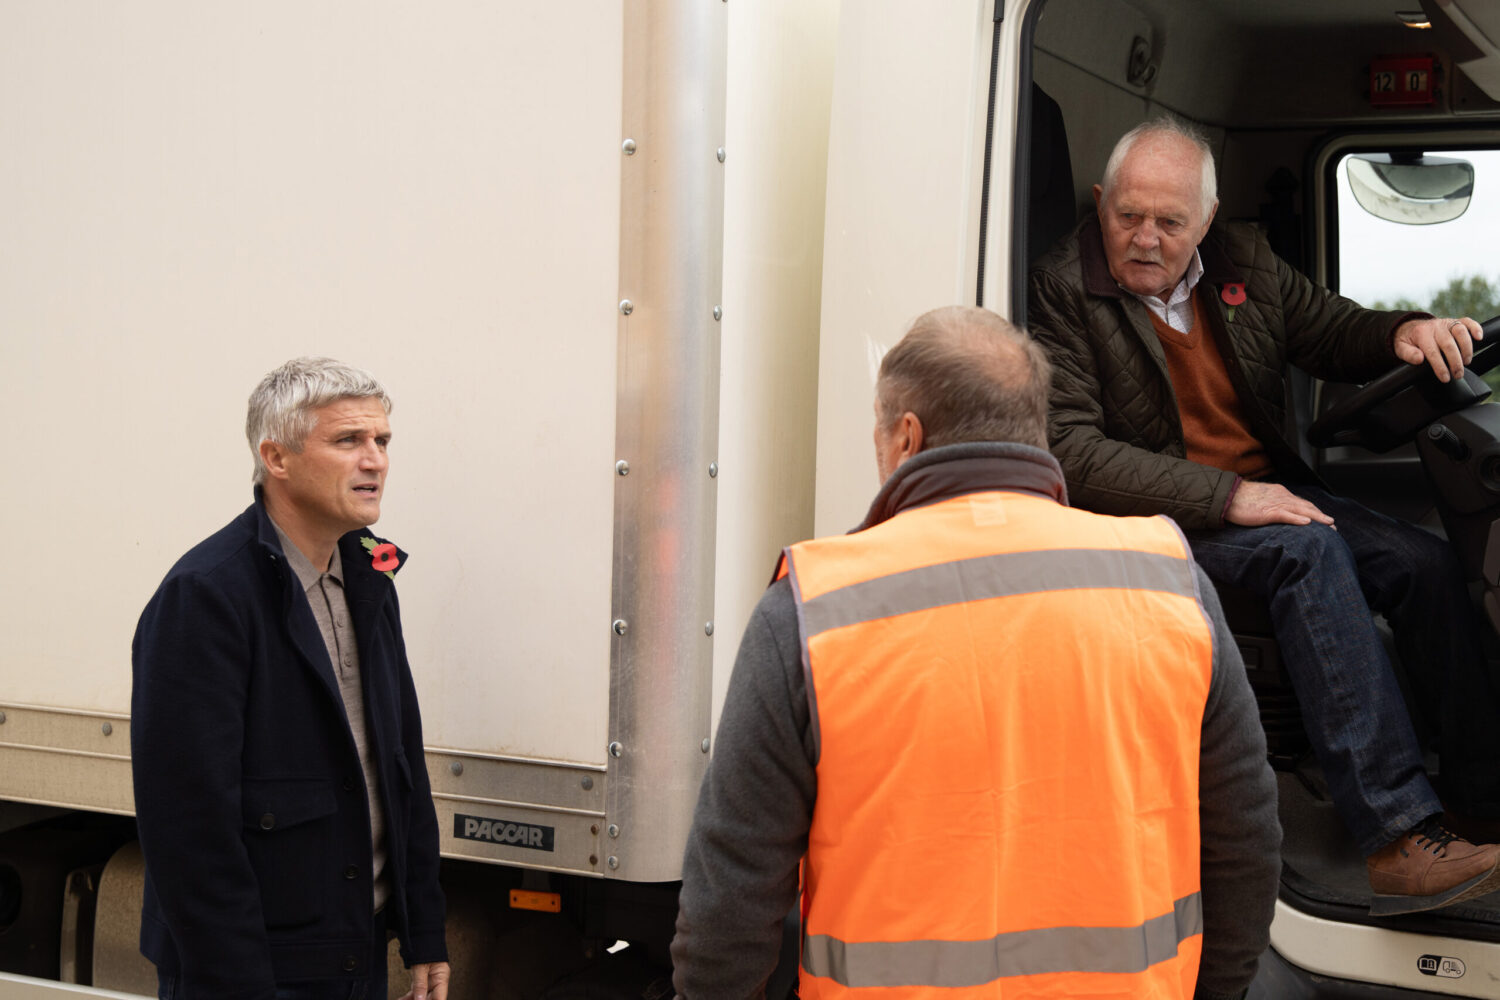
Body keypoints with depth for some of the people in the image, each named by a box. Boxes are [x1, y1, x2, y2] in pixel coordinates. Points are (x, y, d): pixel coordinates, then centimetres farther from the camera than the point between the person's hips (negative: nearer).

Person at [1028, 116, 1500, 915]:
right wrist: (1225, 497, -24)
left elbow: (1335, 333, 21)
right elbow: (1068, 449, -18)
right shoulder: (1062, 288, -11)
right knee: (1309, 551, -32)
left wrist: (1405, 332, -5)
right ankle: (1397, 839, -38)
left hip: (1268, 494, 7)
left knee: (1422, 559, -16)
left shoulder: (1245, 263, 8)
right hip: (1157, 520, -7)